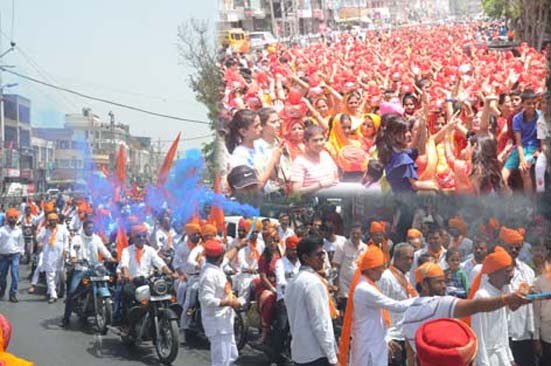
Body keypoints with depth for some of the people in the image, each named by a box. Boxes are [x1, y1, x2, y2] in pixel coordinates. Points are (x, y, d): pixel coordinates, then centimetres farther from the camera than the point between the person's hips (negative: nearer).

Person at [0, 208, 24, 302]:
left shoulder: (19, 231, 4)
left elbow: (21, 242, 13)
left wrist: (21, 252, 8)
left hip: (15, 255, 0)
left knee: (15, 275, -10)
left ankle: (13, 294, -3)